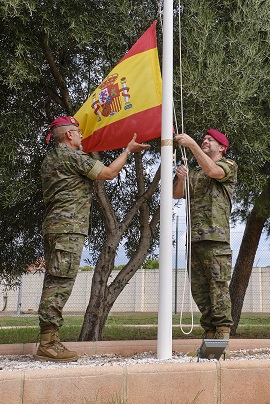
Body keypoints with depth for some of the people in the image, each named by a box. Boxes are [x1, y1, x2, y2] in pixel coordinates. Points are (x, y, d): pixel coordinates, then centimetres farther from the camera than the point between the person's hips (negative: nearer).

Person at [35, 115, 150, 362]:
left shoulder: (50, 159, 21)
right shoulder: (72, 156, -7)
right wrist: (128, 150, 3)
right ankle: (48, 344, -11)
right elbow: (108, 173, -9)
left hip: (52, 226, 10)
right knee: (60, 283, -11)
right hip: (68, 227, -10)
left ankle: (48, 342, 10)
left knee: (54, 283, 8)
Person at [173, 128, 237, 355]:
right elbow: (177, 195, 16)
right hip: (194, 238, 6)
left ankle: (223, 331, -7)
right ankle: (210, 332, 9)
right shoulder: (195, 174, 26)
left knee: (218, 286, -9)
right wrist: (180, 178, -5)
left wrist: (191, 144, -16)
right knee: (199, 288, 4)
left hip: (216, 237, -6)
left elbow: (212, 171, -14)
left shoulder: (229, 166, 8)